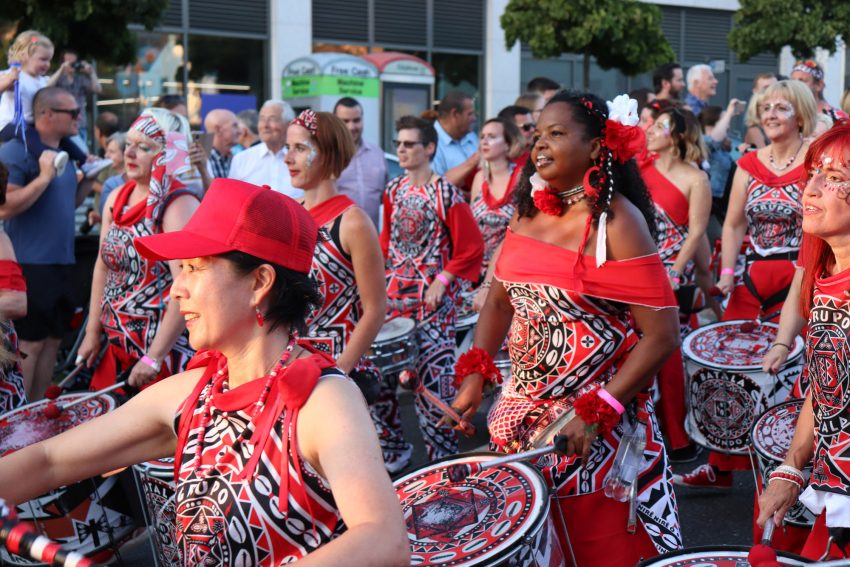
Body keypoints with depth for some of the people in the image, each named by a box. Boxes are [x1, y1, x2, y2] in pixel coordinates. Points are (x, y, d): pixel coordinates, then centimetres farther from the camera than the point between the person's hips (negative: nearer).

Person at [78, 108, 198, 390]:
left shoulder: (179, 206, -16)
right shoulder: (117, 198, 9)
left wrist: (154, 357, -22)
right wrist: (93, 332, 13)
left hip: (166, 347, -7)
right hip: (118, 346, 7)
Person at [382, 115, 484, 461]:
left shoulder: (446, 195, -11)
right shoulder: (393, 191, 8)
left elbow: (471, 248, -10)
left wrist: (443, 280, -13)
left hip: (433, 293, -6)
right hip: (395, 289, 6)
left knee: (433, 371, -7)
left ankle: (443, 453, 4)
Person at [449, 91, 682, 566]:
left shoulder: (616, 222, -15)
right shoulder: (529, 209, 4)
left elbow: (662, 336, -18)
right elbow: (501, 298, 14)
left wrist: (598, 413, -22)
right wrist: (474, 375, 0)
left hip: (596, 423, -6)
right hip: (522, 414, 6)